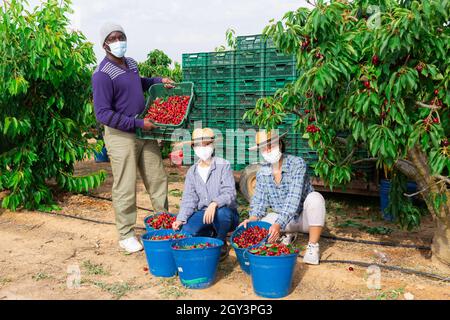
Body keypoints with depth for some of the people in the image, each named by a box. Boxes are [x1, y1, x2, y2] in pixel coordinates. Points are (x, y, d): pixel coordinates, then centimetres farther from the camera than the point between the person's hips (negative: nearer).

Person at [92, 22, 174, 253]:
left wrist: (158, 80, 15)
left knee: (158, 179, 12)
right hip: (121, 136, -7)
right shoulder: (103, 75, -15)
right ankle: (126, 235, 14)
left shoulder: (131, 64, 10)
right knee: (125, 187, 0)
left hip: (144, 132, 8)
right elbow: (103, 113, -20)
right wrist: (137, 123, -21)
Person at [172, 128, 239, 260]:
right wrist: (180, 219, -13)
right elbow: (189, 198, 3)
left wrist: (214, 204, -38)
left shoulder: (223, 166, -7)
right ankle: (211, 235, 9)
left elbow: (229, 193, -18)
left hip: (226, 212, -3)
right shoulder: (192, 172, 9)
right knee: (186, 231, -24)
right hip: (202, 214, 4)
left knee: (221, 213, -39)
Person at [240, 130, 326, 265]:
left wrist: (278, 224, -43)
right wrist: (252, 219, -28)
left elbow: (294, 198, -32)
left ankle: (313, 247, -22)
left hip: (305, 217, -4)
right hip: (285, 220, 4)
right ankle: (288, 234, 8)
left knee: (314, 197, -35)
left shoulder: (297, 163, -21)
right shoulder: (262, 172, -4)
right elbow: (259, 200, -5)